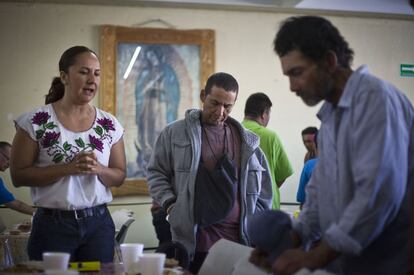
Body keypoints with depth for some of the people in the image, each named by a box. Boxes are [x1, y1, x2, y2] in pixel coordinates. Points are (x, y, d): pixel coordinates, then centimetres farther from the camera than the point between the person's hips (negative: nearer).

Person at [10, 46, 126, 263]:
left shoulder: (110, 125, 5)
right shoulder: (35, 122, -6)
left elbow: (119, 176, 9)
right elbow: (18, 175, -7)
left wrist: (98, 170, -13)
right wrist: (68, 168, -19)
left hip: (99, 223, 3)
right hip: (53, 225, -3)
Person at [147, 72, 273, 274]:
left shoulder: (247, 141, 13)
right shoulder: (174, 133, 4)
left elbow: (262, 187, 17)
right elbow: (156, 173, 8)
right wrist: (170, 204, -5)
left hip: (239, 241, 3)